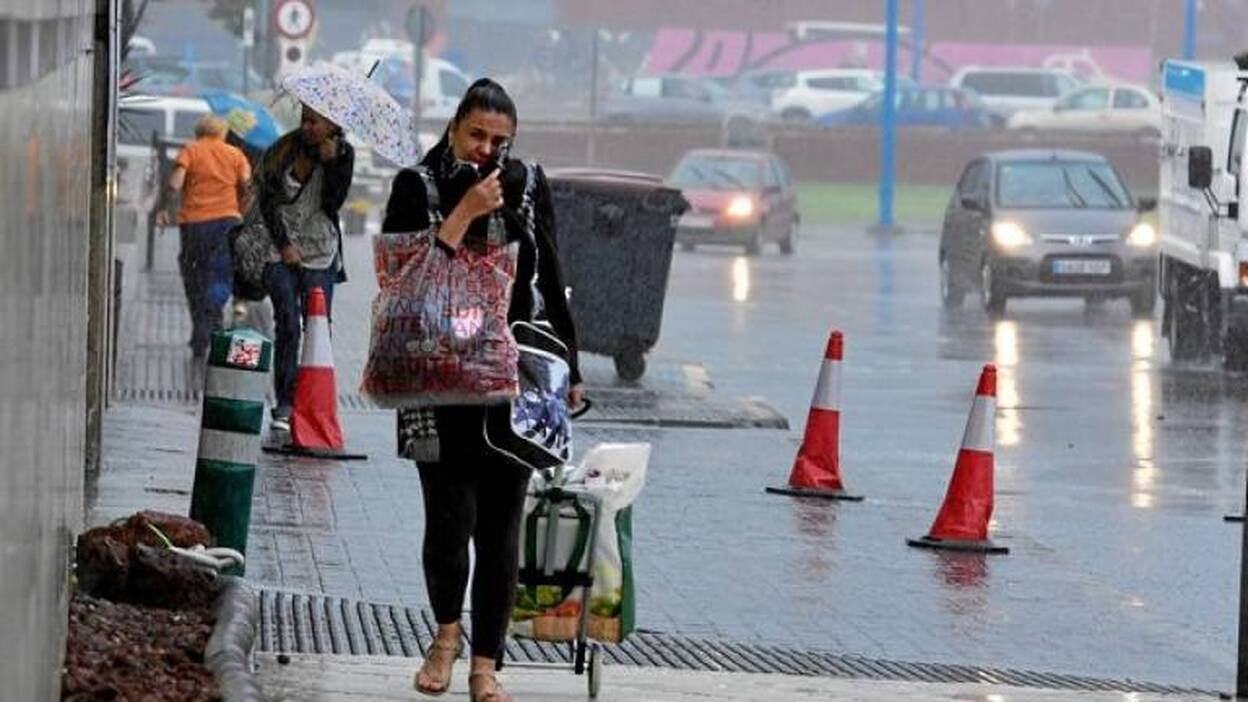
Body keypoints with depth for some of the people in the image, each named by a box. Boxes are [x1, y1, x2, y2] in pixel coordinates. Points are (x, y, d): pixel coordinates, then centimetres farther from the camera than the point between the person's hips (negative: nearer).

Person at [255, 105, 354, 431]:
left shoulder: (342, 153, -2)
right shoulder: (284, 150, -3)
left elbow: (333, 204, -10)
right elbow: (266, 199, -1)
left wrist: (332, 163, -20)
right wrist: (283, 244, -7)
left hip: (320, 251, 1)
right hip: (282, 250, -1)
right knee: (288, 325, -7)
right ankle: (285, 405, -6)